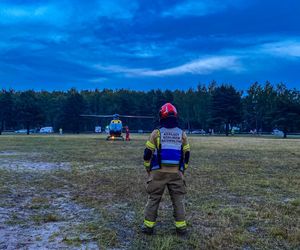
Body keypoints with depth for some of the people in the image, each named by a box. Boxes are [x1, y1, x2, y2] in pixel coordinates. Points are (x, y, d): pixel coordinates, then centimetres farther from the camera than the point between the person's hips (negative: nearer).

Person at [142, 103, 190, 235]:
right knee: (178, 199, 12)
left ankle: (148, 225, 14)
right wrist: (182, 170, 21)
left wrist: (148, 169, 11)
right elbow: (186, 155, 9)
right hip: (176, 173, 2)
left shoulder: (156, 133, -5)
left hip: (158, 172, -2)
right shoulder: (182, 134, 4)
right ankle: (181, 226, 14)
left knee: (153, 198, 10)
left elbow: (147, 154, -3)